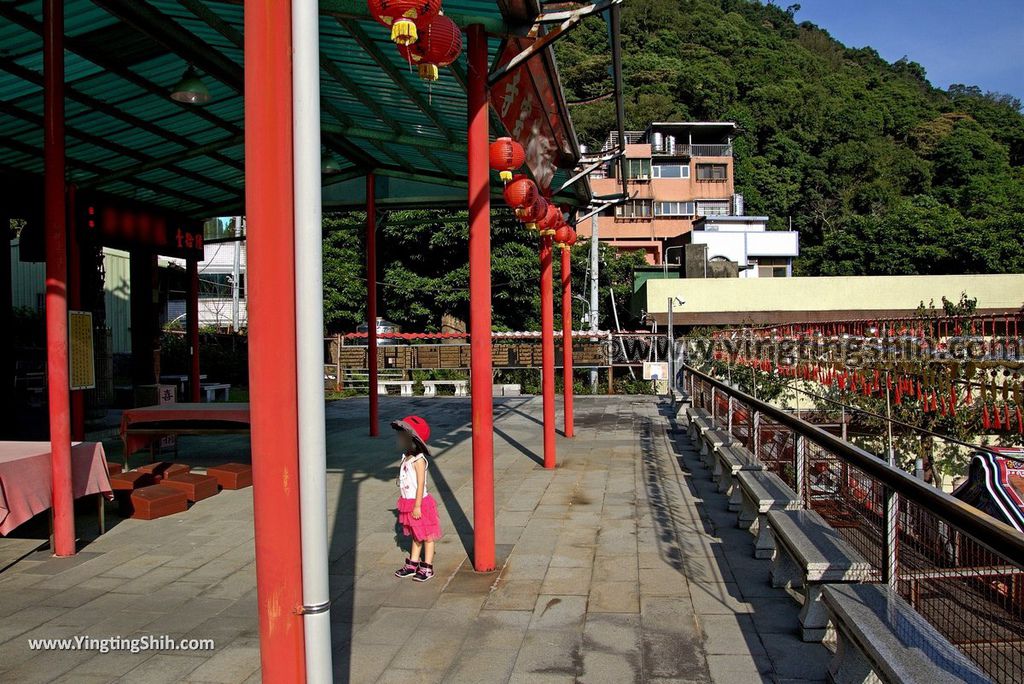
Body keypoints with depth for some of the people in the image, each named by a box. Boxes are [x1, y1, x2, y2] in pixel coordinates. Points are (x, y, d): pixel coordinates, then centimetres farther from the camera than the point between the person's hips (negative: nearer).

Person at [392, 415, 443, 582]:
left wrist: (417, 506, -21)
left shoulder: (418, 460, -20)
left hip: (419, 503, -9)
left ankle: (427, 568, 13)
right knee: (416, 535, 19)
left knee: (426, 536, 5)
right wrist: (404, 503, 18)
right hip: (408, 503, 9)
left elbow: (421, 484, -21)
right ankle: (412, 565, 29)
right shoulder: (406, 457, 6)